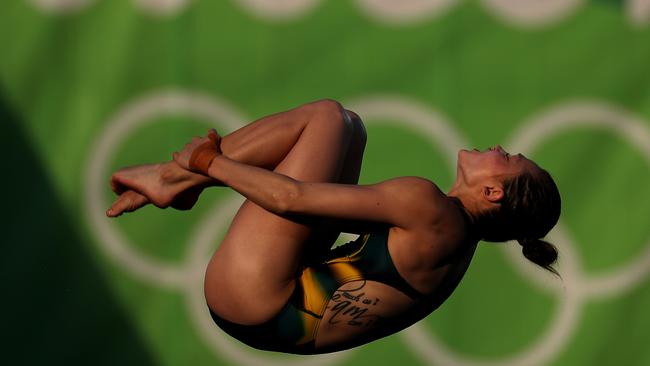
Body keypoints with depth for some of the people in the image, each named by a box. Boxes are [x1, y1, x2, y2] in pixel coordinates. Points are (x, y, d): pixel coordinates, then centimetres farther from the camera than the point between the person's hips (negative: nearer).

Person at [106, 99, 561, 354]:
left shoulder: (430, 210, -19)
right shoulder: (460, 233, 8)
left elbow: (293, 198, -18)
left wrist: (208, 162, -4)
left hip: (253, 307, -9)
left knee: (329, 116, -8)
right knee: (345, 126, 14)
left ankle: (177, 176, 1)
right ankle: (179, 183, 7)